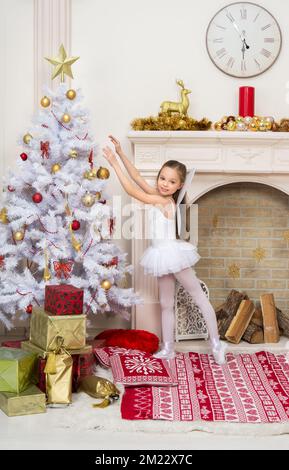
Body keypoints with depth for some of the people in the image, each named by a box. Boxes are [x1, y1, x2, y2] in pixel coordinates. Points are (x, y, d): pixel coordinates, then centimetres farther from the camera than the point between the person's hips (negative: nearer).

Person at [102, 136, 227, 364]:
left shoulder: (164, 201, -19)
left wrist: (115, 163, -18)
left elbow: (132, 190, -21)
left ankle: (216, 344, 9)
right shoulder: (159, 196, 4)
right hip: (164, 256, 9)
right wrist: (121, 154, 0)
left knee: (200, 297, 1)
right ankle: (168, 348, 21)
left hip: (173, 254, -9)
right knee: (166, 304, 13)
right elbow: (137, 177, 6)